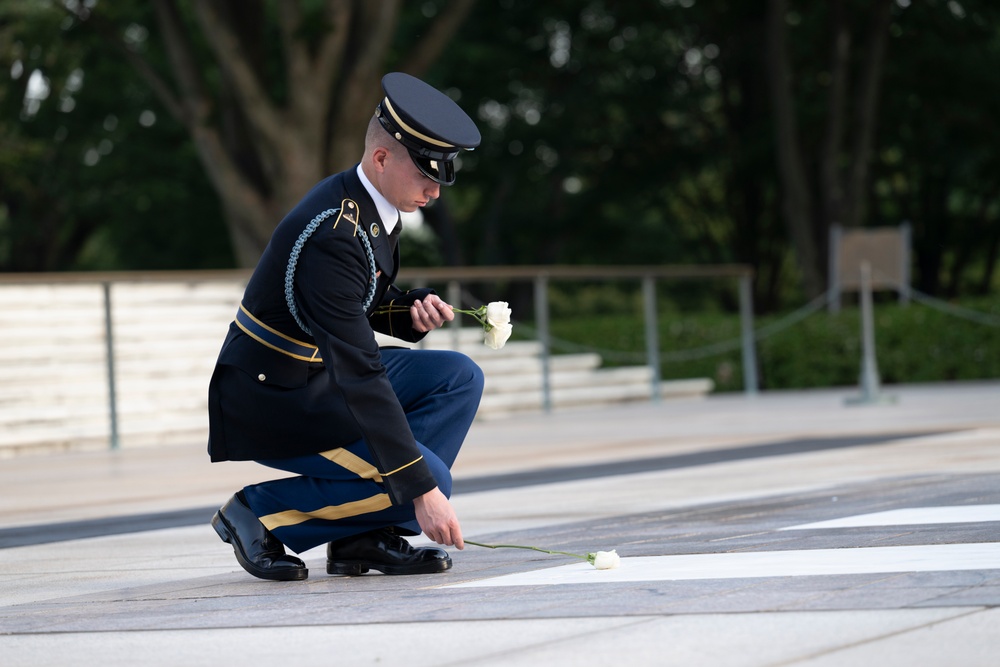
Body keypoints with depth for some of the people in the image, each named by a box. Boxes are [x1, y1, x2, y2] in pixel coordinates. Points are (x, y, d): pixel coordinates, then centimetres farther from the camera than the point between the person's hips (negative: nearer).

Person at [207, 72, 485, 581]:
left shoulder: (370, 203, 2)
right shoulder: (334, 234, -28)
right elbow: (359, 376, -31)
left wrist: (410, 310, -6)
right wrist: (422, 491, -32)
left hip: (319, 374, 10)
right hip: (270, 404, -10)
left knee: (459, 378, -2)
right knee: (426, 478, -18)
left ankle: (367, 536, -1)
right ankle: (260, 513, -5)